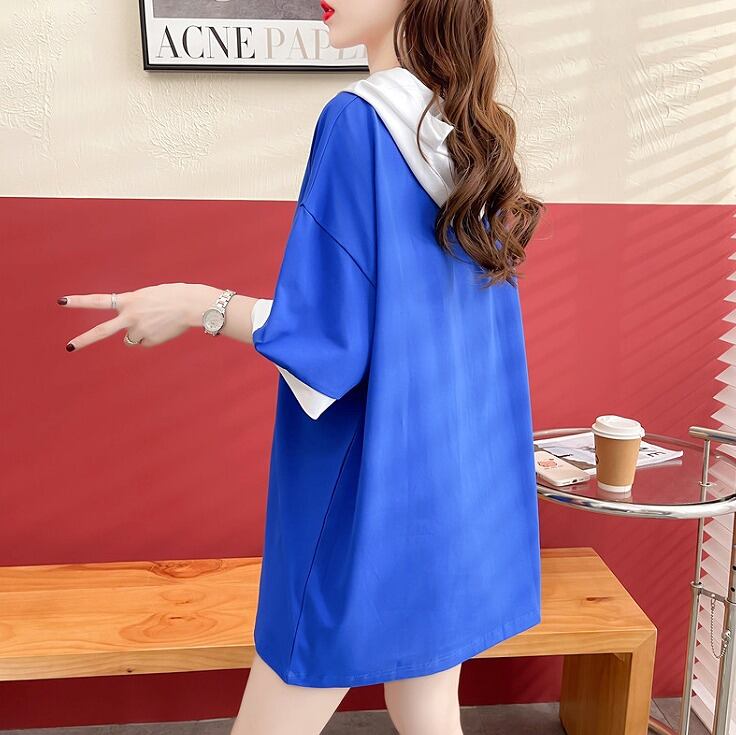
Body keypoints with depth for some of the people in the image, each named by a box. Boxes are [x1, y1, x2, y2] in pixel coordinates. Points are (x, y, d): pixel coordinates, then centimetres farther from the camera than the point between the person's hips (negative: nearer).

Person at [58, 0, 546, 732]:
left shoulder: (357, 121, -16)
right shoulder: (476, 137, 6)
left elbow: (332, 336, -19)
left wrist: (197, 304, -8)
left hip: (368, 486, -7)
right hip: (456, 479, 8)